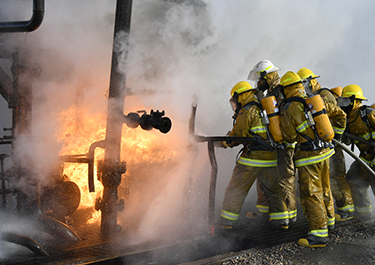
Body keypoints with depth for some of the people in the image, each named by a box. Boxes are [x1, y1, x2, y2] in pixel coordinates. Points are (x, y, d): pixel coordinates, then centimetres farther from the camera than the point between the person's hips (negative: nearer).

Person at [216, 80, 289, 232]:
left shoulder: (246, 111, -9)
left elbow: (237, 135, -8)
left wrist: (223, 143, 9)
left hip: (252, 158, -7)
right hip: (271, 157, 7)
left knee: (236, 190, 3)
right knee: (273, 190, 17)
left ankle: (226, 222, 6)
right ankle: (281, 220, 19)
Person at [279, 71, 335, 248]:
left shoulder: (287, 109, -11)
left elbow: (289, 137, -6)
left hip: (309, 156, -7)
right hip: (325, 150, 7)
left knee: (311, 195, -4)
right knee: (324, 189, 22)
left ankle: (319, 234, -5)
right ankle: (328, 219, 38)